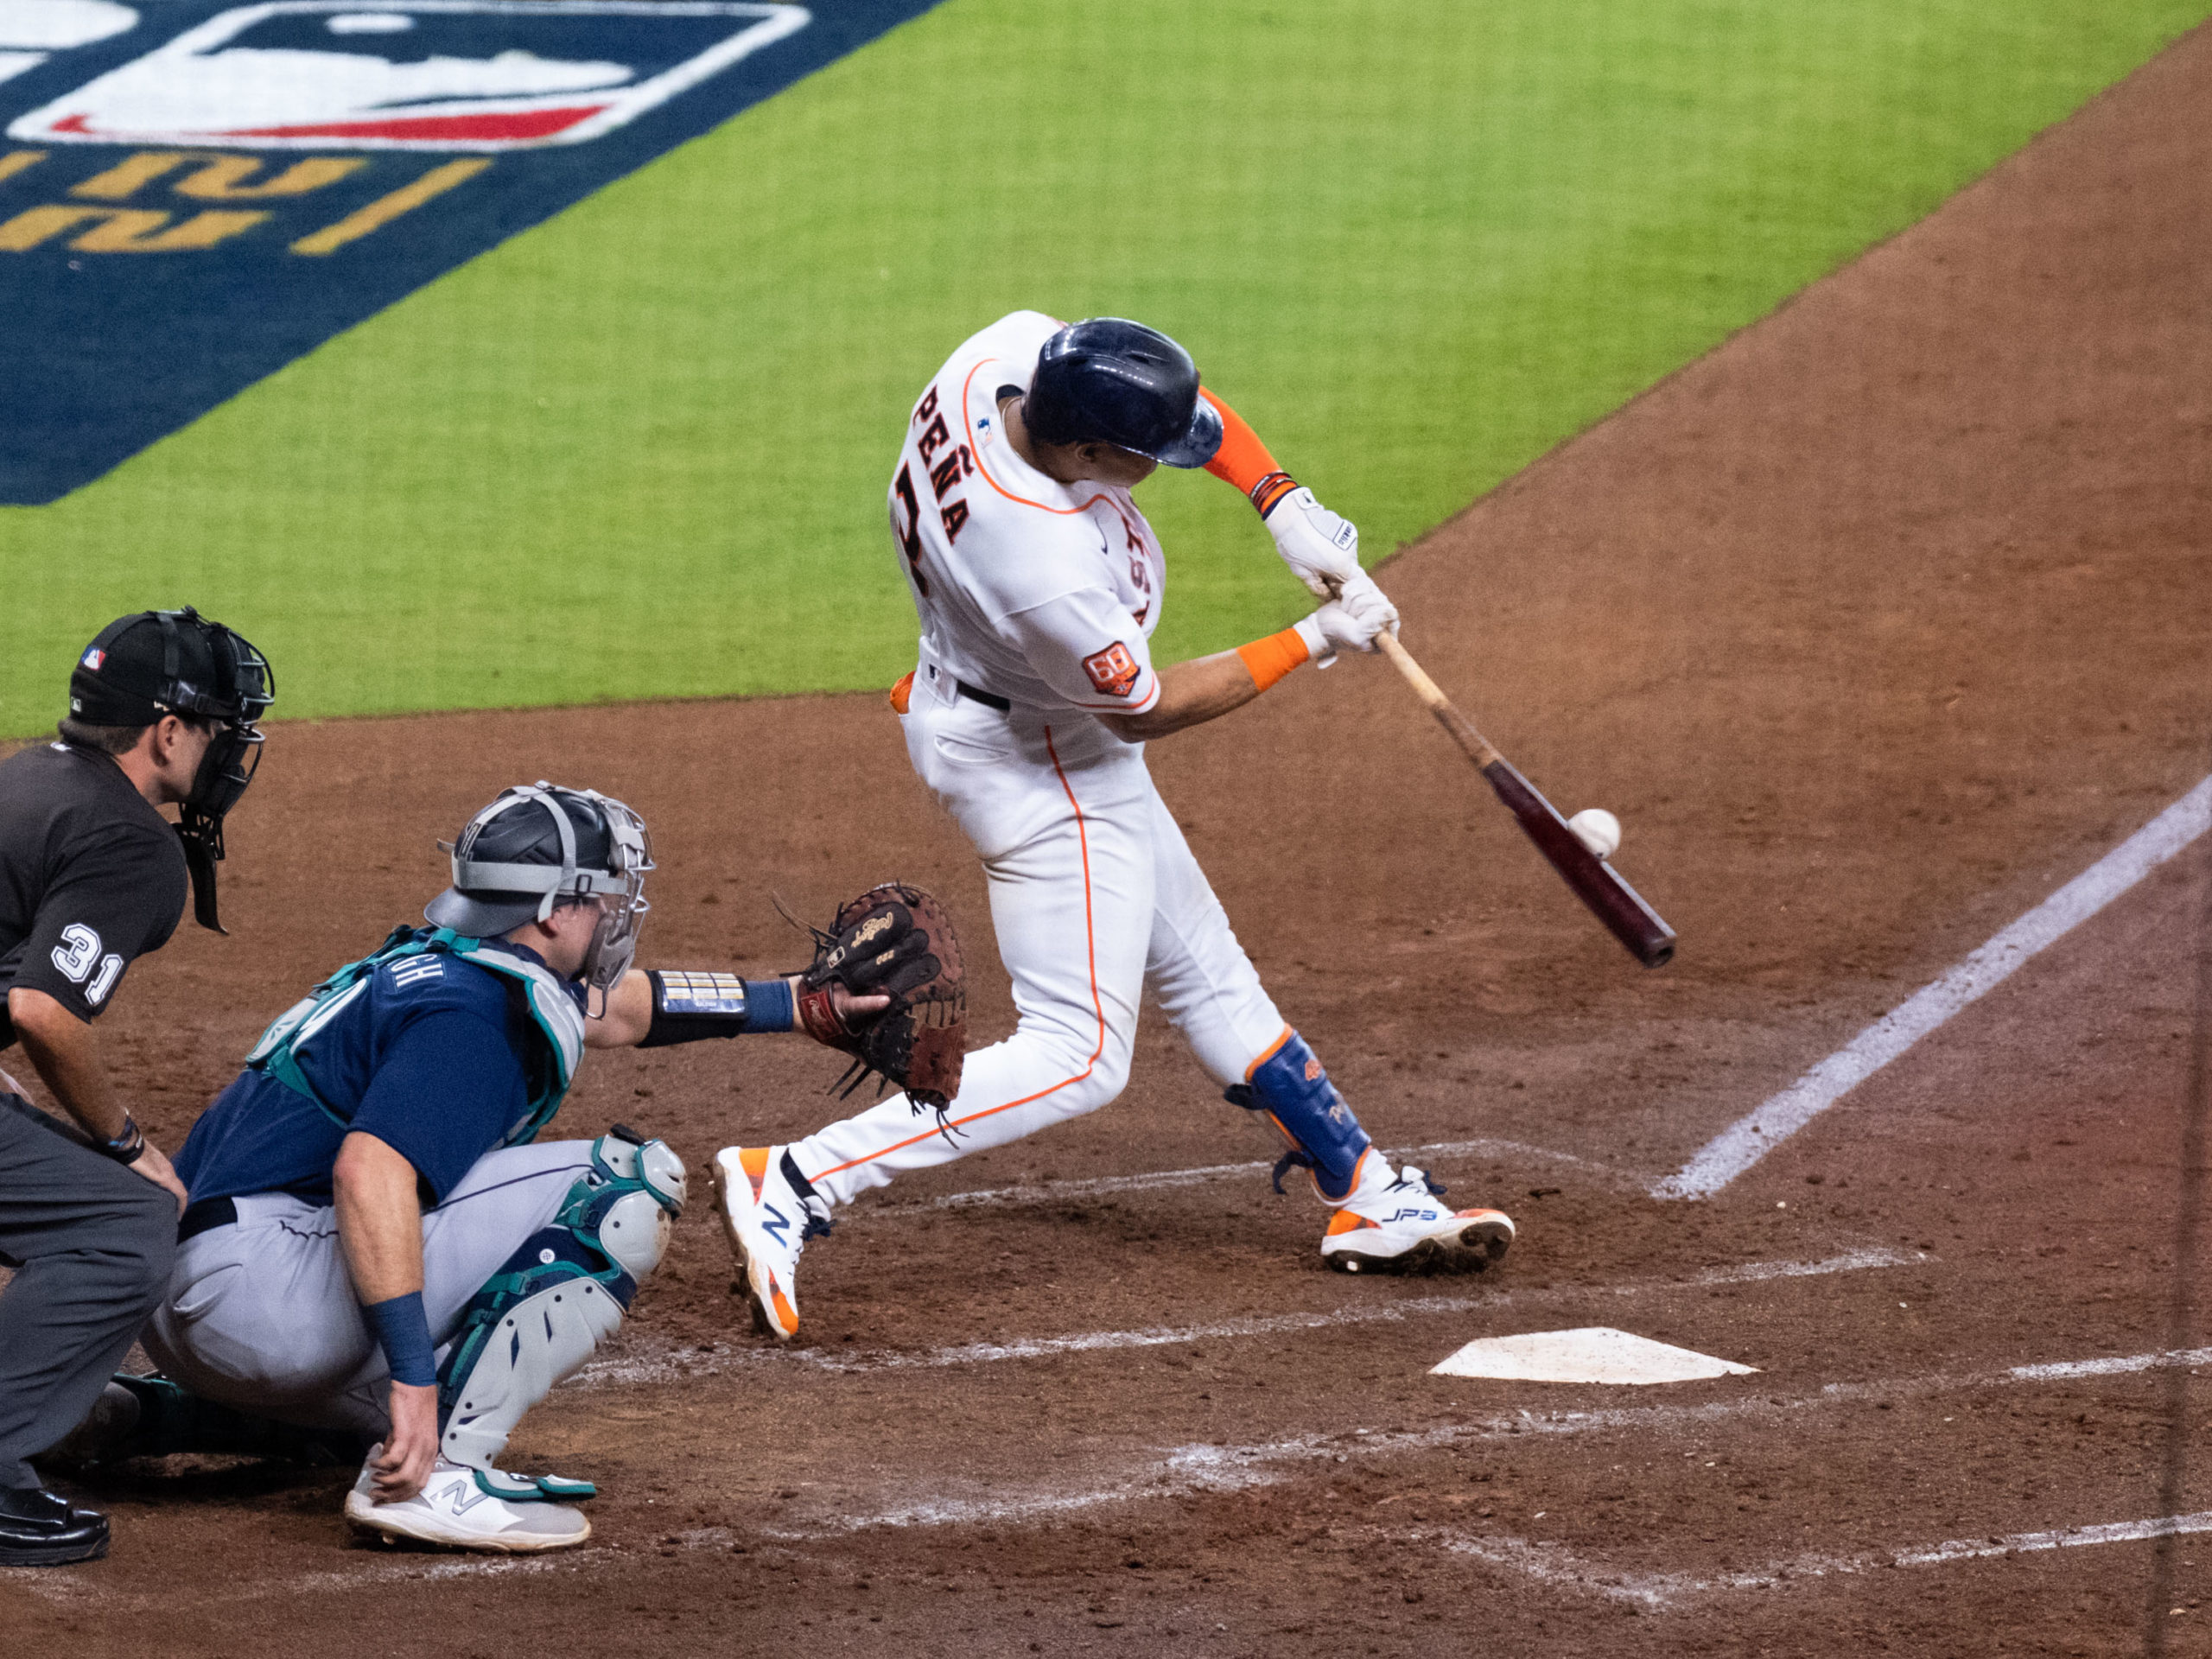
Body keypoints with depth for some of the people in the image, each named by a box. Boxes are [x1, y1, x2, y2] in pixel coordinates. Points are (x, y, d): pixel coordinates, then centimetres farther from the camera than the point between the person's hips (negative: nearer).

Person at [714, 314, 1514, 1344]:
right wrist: (1315, 643, -13)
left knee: (1205, 977, 19)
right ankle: (795, 1184, -13)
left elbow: (1181, 405, 1)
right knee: (1077, 1059, -9)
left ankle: (1369, 1203, 31)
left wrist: (1286, 509, -10)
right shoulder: (1050, 571, -39)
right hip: (1039, 769, -10)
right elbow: (1144, 711, -19)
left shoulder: (1007, 355, -20)